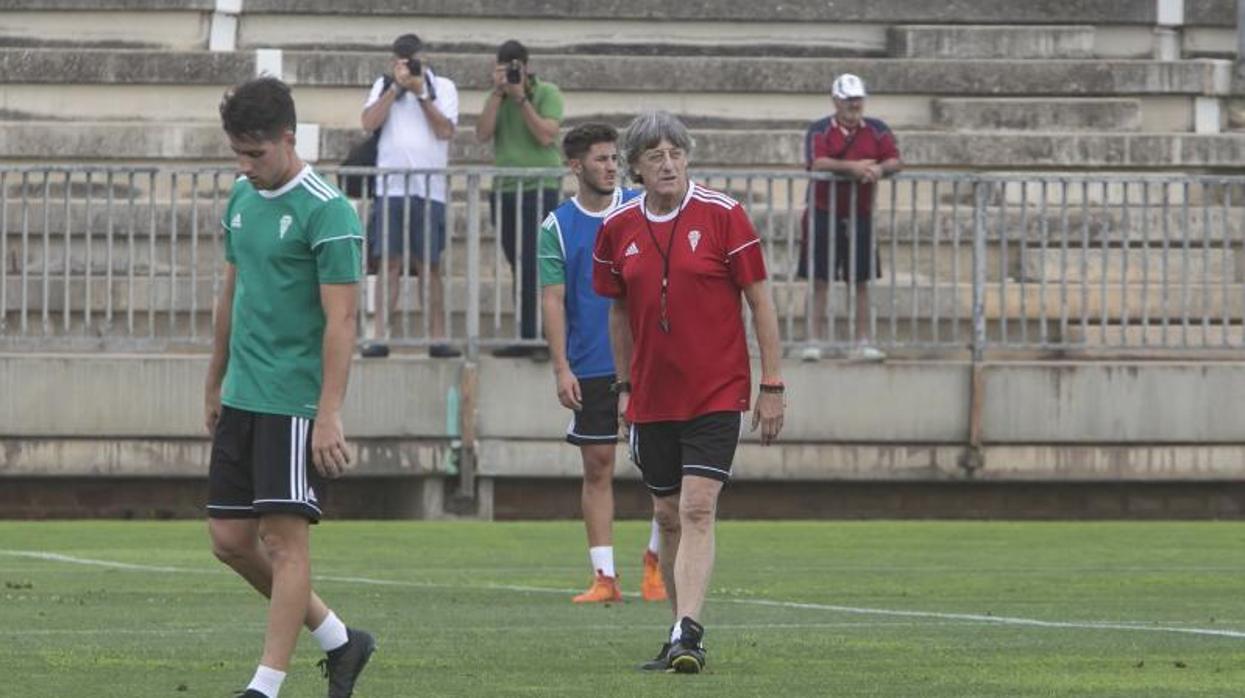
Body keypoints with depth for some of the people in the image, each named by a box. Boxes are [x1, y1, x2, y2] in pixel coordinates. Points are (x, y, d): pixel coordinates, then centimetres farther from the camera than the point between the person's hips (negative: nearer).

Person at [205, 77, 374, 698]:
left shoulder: (327, 212, -13)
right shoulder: (242, 197, 11)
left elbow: (340, 321, -16)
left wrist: (329, 415, -21)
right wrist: (216, 384, 23)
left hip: (296, 402, -8)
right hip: (242, 398, 8)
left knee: (285, 539, -8)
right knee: (230, 539, 7)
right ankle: (339, 640, 21)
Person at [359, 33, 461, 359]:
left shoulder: (443, 87, 10)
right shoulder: (384, 85, 12)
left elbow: (446, 130, -2)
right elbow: (369, 122, -3)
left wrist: (421, 94, -6)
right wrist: (397, 87, -7)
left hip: (430, 188, 0)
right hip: (390, 185, 0)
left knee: (429, 265, 2)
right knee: (389, 263, -3)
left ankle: (437, 337, 2)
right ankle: (380, 336, -4)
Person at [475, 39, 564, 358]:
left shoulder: (547, 93, 0)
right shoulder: (496, 98, 13)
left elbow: (546, 135, -13)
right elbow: (483, 134, -3)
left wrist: (521, 98, -15)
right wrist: (498, 93, -9)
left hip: (540, 189, -5)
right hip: (505, 190, 5)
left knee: (534, 266, -12)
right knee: (520, 268, 7)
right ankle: (526, 339, 9)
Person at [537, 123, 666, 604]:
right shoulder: (558, 226, 1)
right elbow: (552, 299, 0)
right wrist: (561, 368, -8)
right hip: (590, 366, 0)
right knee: (597, 467, 2)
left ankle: (656, 557, 13)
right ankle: (605, 577, 6)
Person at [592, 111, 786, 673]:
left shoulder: (722, 215, -8)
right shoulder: (618, 228, 3)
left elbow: (760, 300, -4)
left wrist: (772, 387, -6)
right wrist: (624, 385, 14)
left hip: (716, 393, -4)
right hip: (652, 397, 4)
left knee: (697, 510, -15)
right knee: (668, 516, 10)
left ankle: (688, 634, -21)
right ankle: (681, 637, 21)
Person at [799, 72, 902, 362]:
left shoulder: (876, 130, 7)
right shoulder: (819, 130, -1)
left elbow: (895, 161, 0)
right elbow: (818, 163, -17)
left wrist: (880, 169, -22)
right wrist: (853, 167, -28)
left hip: (860, 216, 3)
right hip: (824, 214, -3)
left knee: (860, 282, 6)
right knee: (820, 281, -2)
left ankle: (863, 343, 10)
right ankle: (815, 341, 1)